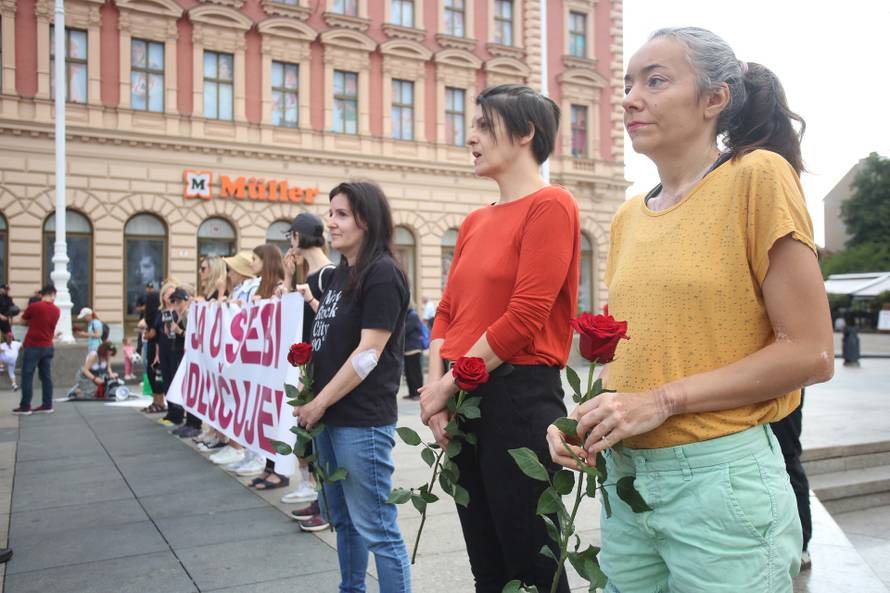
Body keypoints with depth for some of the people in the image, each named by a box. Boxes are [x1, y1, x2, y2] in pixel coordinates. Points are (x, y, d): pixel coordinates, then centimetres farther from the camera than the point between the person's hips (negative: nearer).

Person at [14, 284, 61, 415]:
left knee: (27, 376, 1)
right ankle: (47, 405, 9)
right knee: (46, 376, 8)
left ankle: (25, 406, 3)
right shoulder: (56, 310, 3)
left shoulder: (34, 306, -10)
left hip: (33, 346, -5)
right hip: (48, 347, 5)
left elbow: (23, 319, 7)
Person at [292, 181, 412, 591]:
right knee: (341, 518, 20)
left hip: (362, 420, -9)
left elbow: (369, 353, -19)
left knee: (376, 527, -1)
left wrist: (319, 403, -14)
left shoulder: (382, 274, -14)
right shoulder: (342, 272, 13)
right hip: (331, 416, 9)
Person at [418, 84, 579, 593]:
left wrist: (446, 387, -10)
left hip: (520, 397, -8)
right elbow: (448, 313, 13)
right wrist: (437, 389, -2)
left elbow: (524, 319, -17)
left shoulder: (550, 204, -9)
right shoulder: (475, 222, 14)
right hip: (464, 403, 8)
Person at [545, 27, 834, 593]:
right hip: (625, 476, 6)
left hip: (722, 478, -6)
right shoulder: (628, 217, 9)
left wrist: (664, 400, -17)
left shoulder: (757, 176, -9)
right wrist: (585, 419, -3)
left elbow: (811, 354, -13)